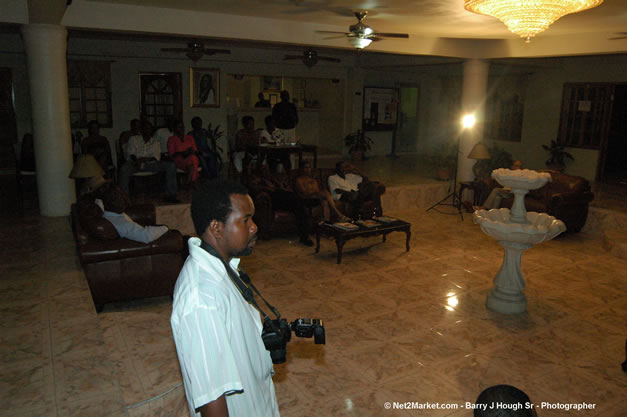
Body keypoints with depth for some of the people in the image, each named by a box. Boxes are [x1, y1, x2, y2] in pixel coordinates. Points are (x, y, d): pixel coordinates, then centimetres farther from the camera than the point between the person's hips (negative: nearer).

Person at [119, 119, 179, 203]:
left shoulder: (155, 142, 20)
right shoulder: (134, 139, 16)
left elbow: (157, 157, 5)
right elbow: (131, 153, 1)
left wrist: (145, 159, -14)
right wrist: (137, 161, -21)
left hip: (150, 164, 2)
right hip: (135, 162, -2)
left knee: (171, 165, -21)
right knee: (124, 168, -39)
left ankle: (170, 195, -22)